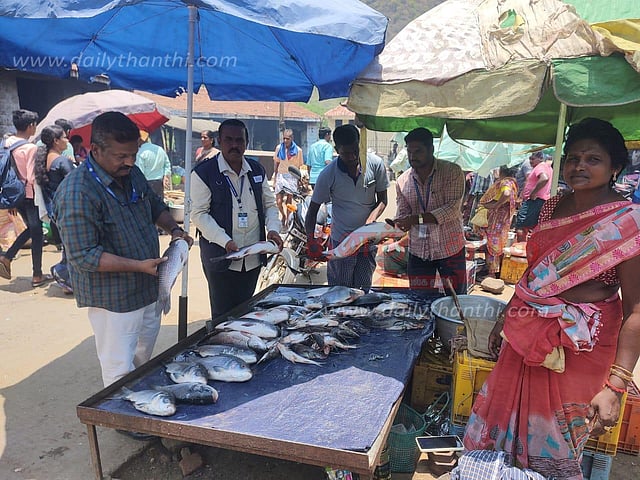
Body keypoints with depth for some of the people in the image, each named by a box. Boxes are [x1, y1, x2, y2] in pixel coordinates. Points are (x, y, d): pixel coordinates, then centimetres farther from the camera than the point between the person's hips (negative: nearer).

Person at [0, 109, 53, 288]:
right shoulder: (30, 148, -19)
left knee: (30, 229, 24)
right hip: (30, 195, -7)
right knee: (37, 234, 4)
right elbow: (32, 178, -22)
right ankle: (37, 276, 11)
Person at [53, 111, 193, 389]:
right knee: (121, 372, 3)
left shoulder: (131, 173, 1)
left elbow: (155, 205, 19)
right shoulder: (77, 192, -24)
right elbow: (83, 256, -25)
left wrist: (174, 229, 0)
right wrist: (139, 266, -27)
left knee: (144, 358, 25)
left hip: (148, 289, 9)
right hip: (113, 298, -8)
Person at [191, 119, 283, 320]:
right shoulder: (204, 172, -6)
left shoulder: (257, 170, 10)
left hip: (253, 257, 5)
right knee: (223, 316, 4)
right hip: (220, 256, -4)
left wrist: (273, 228, -3)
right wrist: (225, 241, -20)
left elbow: (269, 204, 16)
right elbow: (198, 213, -9)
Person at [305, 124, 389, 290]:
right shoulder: (328, 175, -11)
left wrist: (369, 223, -16)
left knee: (364, 290, 10)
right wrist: (311, 239, -17)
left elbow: (382, 200, 2)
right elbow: (313, 210, -3)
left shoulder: (376, 165, -7)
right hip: (340, 241, -1)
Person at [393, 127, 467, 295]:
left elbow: (452, 209, -20)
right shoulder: (403, 181, 2)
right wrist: (394, 227, -21)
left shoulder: (452, 172, -9)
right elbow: (403, 215, 2)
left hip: (450, 248, -2)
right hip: (418, 251, 3)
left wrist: (416, 218, -29)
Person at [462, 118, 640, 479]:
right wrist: (505, 320, 17)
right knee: (507, 416, 19)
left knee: (554, 449, 10)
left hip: (580, 346, -6)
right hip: (527, 334, 6)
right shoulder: (553, 208, 4)